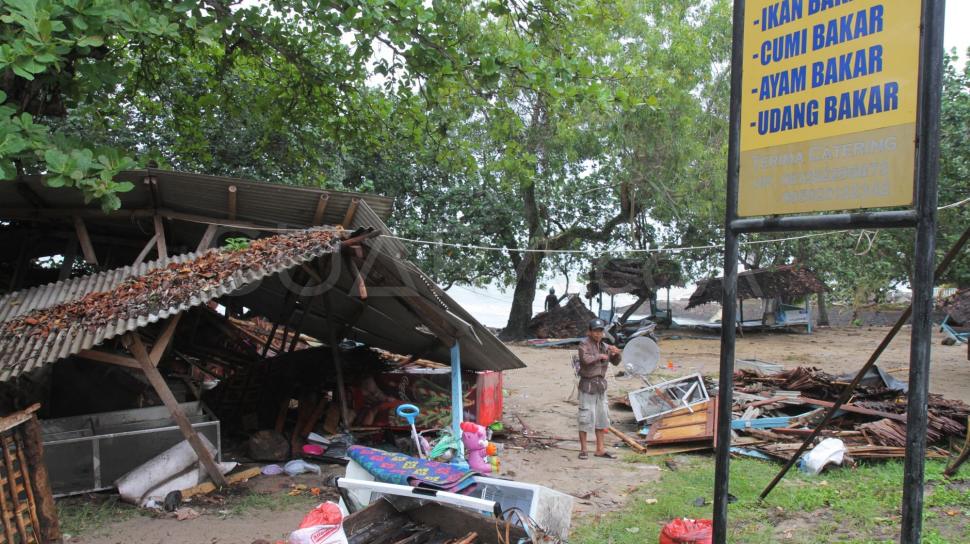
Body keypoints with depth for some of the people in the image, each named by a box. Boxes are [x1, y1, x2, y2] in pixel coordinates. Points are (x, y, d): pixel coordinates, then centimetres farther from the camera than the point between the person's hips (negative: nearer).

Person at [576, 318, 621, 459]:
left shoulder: (604, 346, 9)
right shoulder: (584, 344, -10)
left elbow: (616, 362, 9)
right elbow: (585, 359, -27)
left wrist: (616, 352, -11)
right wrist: (600, 356, -14)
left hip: (601, 385, 7)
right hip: (587, 385, -7)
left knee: (602, 418, 9)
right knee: (586, 418, -3)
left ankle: (600, 449, 17)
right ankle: (583, 450, 7)